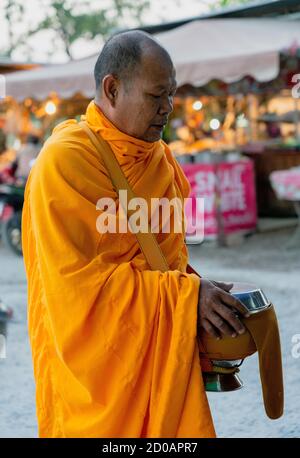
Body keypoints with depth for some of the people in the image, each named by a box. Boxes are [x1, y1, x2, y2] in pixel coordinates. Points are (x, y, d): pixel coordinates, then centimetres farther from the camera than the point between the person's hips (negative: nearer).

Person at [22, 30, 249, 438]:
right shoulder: (65, 160, -17)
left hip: (163, 352, 7)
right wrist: (186, 294, -23)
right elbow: (79, 281, -21)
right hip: (95, 359, -7)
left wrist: (194, 291, -3)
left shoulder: (161, 158, 8)